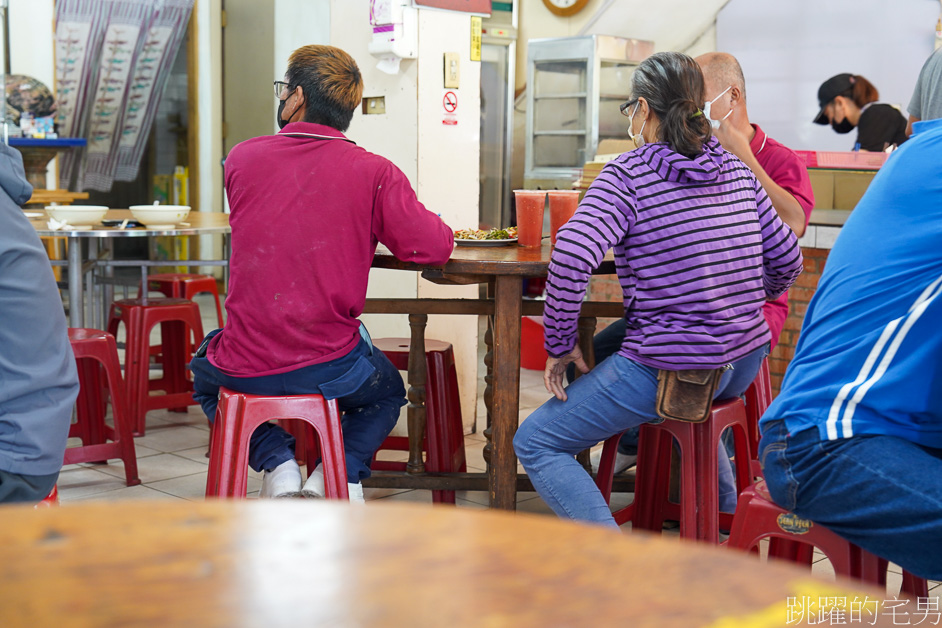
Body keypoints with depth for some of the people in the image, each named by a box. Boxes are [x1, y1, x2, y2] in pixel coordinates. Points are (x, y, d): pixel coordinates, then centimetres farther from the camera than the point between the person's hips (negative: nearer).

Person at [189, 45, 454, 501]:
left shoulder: (240, 158, -2)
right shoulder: (374, 173, -10)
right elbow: (434, 247, -9)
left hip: (245, 368, 1)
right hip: (330, 369, 0)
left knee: (207, 377, 37)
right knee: (387, 391, 34)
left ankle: (277, 464, 13)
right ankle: (342, 472, 6)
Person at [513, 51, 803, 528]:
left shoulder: (629, 174, -9)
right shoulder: (736, 170, 8)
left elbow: (571, 257, -23)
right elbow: (787, 259, 12)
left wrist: (560, 346, -11)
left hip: (668, 371, -7)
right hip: (745, 366, 7)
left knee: (534, 444, 5)